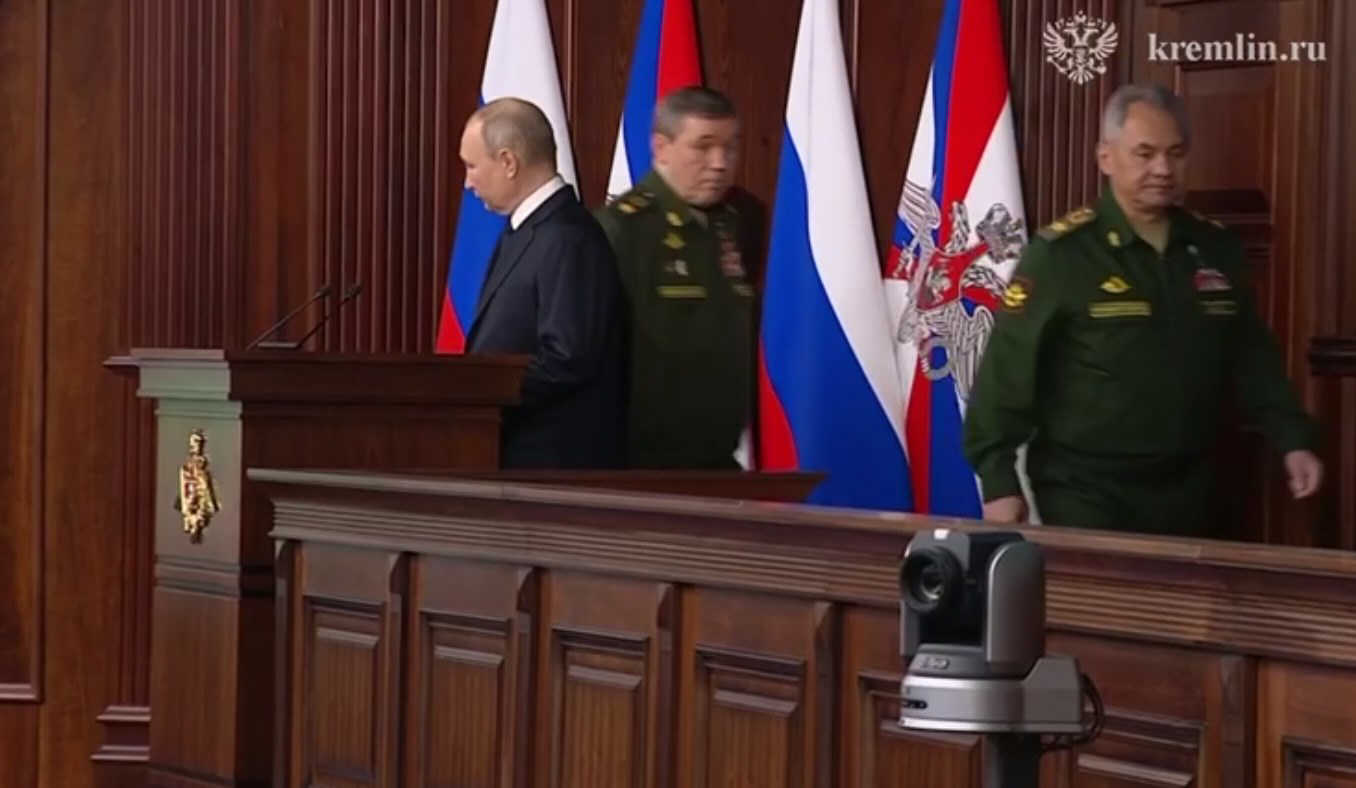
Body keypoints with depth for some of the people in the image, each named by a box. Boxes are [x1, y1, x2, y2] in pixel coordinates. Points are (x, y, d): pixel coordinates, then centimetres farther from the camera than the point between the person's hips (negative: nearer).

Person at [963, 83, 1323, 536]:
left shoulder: (1215, 249, 7)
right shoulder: (1061, 255, -10)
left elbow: (1252, 360, 15)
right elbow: (1006, 373, -11)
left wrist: (1293, 440, 6)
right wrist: (999, 482, -14)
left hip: (1186, 490, 5)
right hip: (1084, 493, -5)